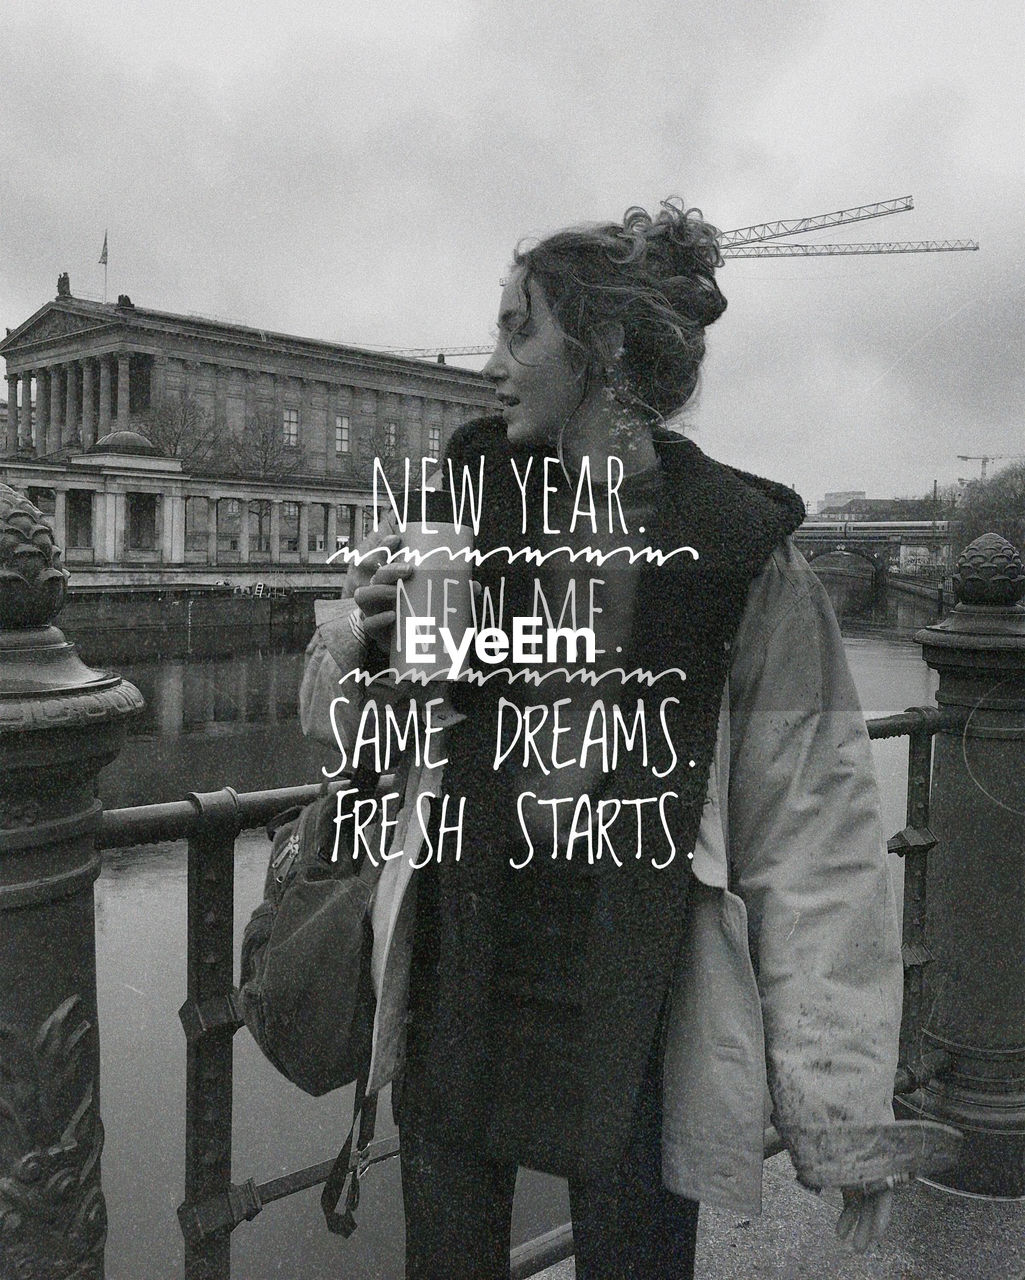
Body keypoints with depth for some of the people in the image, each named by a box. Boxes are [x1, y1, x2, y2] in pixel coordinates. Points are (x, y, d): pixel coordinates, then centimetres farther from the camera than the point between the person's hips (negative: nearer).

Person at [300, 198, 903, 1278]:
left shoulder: (740, 549, -11)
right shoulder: (467, 502, 0)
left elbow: (811, 830, -10)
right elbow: (348, 731, 8)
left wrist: (842, 1115, -9)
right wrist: (361, 631, -14)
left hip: (637, 1013, -3)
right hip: (456, 975, 4)